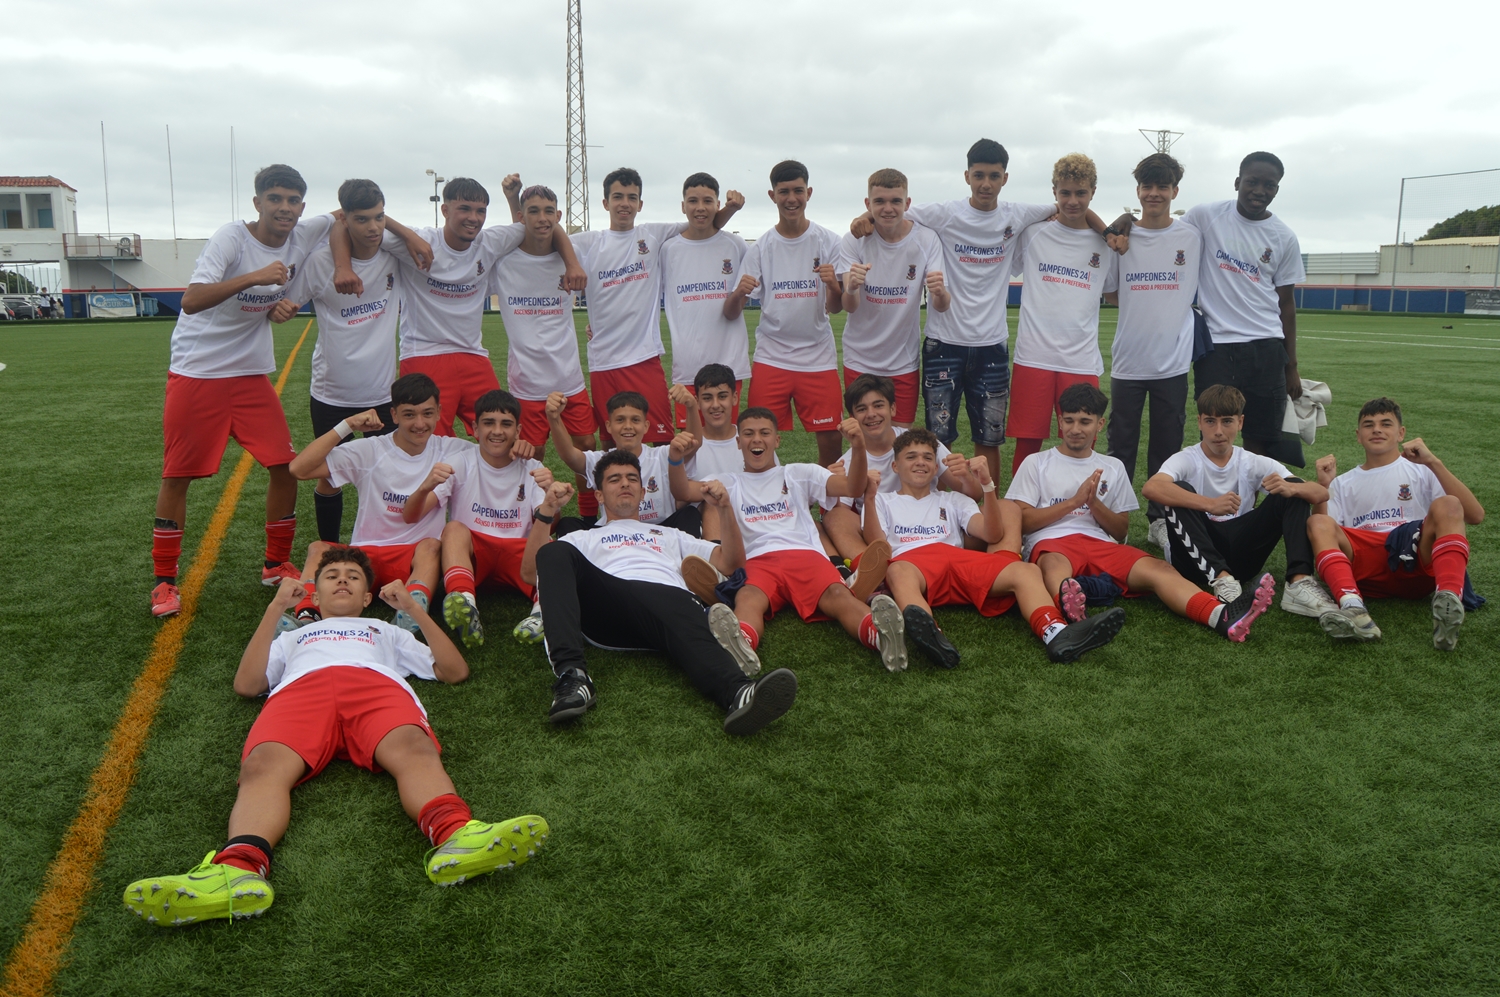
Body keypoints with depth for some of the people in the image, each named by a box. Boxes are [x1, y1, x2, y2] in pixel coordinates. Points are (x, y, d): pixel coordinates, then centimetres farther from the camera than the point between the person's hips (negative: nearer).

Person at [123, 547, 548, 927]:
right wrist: (276, 607, 24)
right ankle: (238, 870, -64)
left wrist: (414, 608, 25)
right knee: (263, 766, -37)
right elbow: (246, 684, 26)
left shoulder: (387, 631, 45)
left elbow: (455, 671, 31)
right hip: (300, 690, 1)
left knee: (414, 751, -39)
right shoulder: (294, 636, 46)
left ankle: (455, 838, -68)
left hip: (377, 685, -1)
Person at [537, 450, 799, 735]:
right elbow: (530, 574, 19)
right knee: (555, 552, -29)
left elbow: (731, 562, 33)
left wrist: (724, 508, 20)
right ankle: (571, 673, -45)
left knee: (686, 623, -38)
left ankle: (739, 695, -71)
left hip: (668, 595, 0)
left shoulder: (669, 535, 43)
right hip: (605, 605, 0)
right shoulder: (582, 539, 37)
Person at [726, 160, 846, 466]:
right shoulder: (761, 247, 1)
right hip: (771, 358, 1)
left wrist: (833, 285, -25)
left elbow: (835, 308, -2)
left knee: (830, 439, 0)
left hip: (819, 357, 0)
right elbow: (731, 314, -2)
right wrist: (739, 293, -24)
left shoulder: (828, 242, 0)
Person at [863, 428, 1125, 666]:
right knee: (899, 572, -41)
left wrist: (987, 484, 0)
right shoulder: (884, 501, 27)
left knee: (1027, 570, -22)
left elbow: (992, 535, 14)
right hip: (911, 561, -4)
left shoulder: (953, 500, 33)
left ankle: (1056, 634, -49)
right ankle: (931, 637, -70)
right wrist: (869, 498, -8)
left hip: (961, 560, 4)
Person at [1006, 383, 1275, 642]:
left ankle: (1222, 616, -55)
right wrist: (1074, 501, -2)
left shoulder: (1112, 468, 25)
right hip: (1051, 543, -3)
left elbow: (1121, 532, 19)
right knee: (1054, 565, -42)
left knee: (1157, 568, -29)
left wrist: (1094, 503, 0)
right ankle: (1068, 606, -77)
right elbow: (1021, 521, 5)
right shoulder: (1036, 463, 17)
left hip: (1102, 544, 3)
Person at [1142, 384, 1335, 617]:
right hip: (1196, 559, -3)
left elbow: (1321, 494, -2)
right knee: (1179, 491, -27)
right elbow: (1151, 488, -31)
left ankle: (1299, 582, -25)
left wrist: (1291, 488, -25)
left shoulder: (1254, 464, 4)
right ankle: (1221, 580, -35)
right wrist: (1210, 504, -41)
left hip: (1240, 555, 4)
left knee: (1295, 491, -7)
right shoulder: (1186, 460, -7)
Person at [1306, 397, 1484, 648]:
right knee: (1318, 523, -23)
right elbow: (1320, 533, 11)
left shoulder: (1421, 470, 22)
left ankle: (1448, 603, -47)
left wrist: (1434, 463, -3)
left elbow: (1475, 516, 4)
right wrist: (1323, 486, 1)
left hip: (1419, 563, -1)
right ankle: (1353, 609, -48)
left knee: (1447, 505, -25)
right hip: (1367, 568, 1)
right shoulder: (1343, 484, 27)